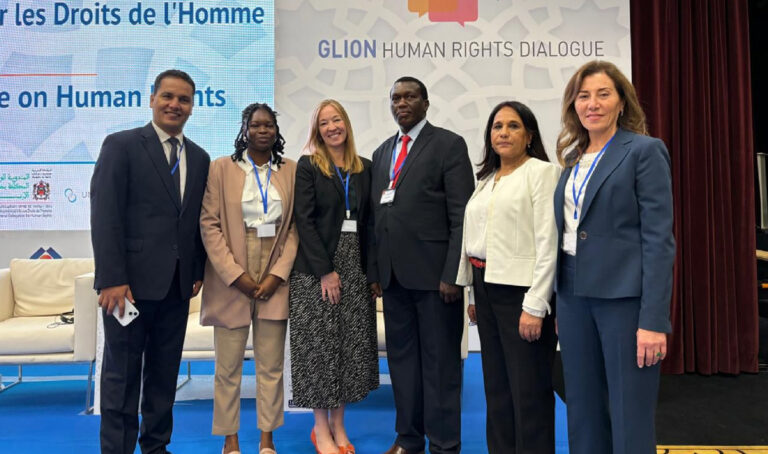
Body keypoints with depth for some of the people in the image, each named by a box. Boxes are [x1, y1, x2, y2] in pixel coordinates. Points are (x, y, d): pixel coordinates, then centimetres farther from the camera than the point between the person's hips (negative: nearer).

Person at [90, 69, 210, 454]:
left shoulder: (200, 158, 12)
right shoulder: (121, 145, -4)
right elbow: (104, 215, -11)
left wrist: (199, 270, 8)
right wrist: (112, 279, -17)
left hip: (177, 284, 5)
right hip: (132, 281, -5)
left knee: (164, 371, 14)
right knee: (122, 372, 6)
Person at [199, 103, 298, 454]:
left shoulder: (291, 170, 7)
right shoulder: (221, 168, 2)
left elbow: (296, 227, 4)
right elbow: (209, 224, -3)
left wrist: (278, 274, -6)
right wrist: (235, 275, -10)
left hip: (275, 279, 2)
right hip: (231, 279, -1)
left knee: (271, 365, 7)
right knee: (229, 366, 5)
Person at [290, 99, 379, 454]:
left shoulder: (364, 167, 10)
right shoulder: (307, 166, -1)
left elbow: (369, 219, 10)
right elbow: (304, 220, -9)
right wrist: (325, 270, -15)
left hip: (356, 266, 4)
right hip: (317, 268, -4)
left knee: (351, 346, 7)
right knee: (320, 346, 1)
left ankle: (338, 425, 20)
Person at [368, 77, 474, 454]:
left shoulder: (449, 144, -2)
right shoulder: (382, 152, 17)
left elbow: (462, 216, -9)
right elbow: (377, 217, 16)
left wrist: (452, 273, -15)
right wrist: (375, 270, 10)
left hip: (433, 272, -6)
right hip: (394, 275, 6)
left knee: (440, 361, 3)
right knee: (401, 356, 13)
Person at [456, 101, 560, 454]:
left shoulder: (542, 172, -6)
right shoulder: (486, 179, 15)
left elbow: (548, 242, -13)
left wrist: (535, 305, -19)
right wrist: (474, 294, 12)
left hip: (521, 290, -7)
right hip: (487, 287, 7)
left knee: (529, 392, 1)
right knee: (496, 387, 15)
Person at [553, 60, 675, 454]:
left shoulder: (644, 151, -5)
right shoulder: (573, 158, 13)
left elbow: (659, 238, -11)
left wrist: (653, 319, -17)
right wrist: (561, 306, 14)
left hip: (625, 298, -6)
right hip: (575, 296, 6)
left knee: (630, 419, 2)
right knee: (583, 414, 13)